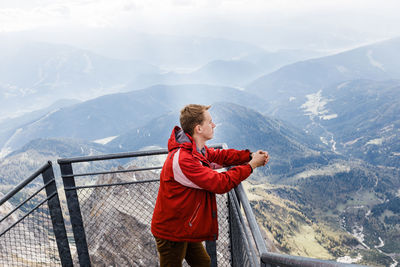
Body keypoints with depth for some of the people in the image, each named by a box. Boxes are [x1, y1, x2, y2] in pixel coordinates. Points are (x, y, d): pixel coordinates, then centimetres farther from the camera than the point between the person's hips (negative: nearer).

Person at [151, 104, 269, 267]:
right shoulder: (183, 160, -32)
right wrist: (251, 165, -19)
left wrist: (250, 155, -7)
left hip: (186, 227, 9)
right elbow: (221, 183, -30)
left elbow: (219, 156, 10)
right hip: (171, 233, -9)